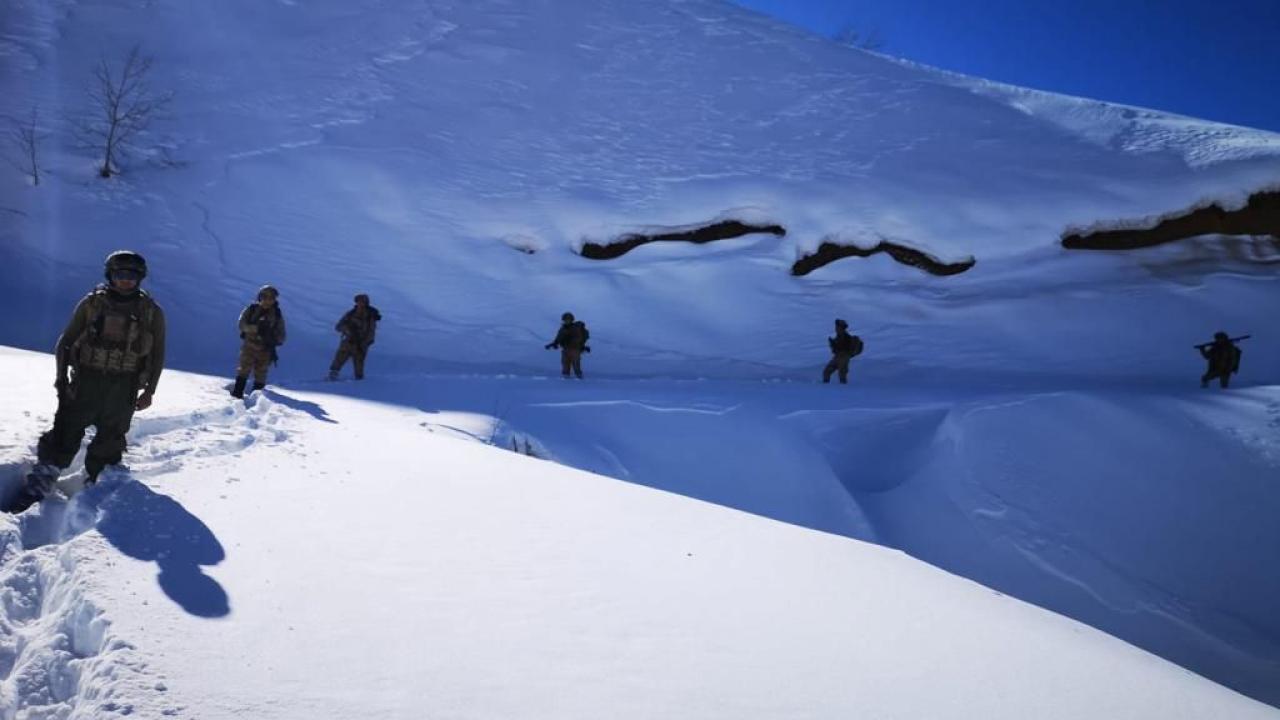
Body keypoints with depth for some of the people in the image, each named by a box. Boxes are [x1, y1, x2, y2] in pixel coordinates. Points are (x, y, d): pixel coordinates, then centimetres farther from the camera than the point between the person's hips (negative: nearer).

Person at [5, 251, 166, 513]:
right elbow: (65, 342, 7)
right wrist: (62, 377, -3)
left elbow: (157, 355, 8)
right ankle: (37, 487, 4)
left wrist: (149, 390, 1)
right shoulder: (92, 303, 3)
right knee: (66, 432, -3)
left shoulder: (152, 312, 4)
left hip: (123, 389, 0)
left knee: (110, 440, 5)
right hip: (85, 381, 0)